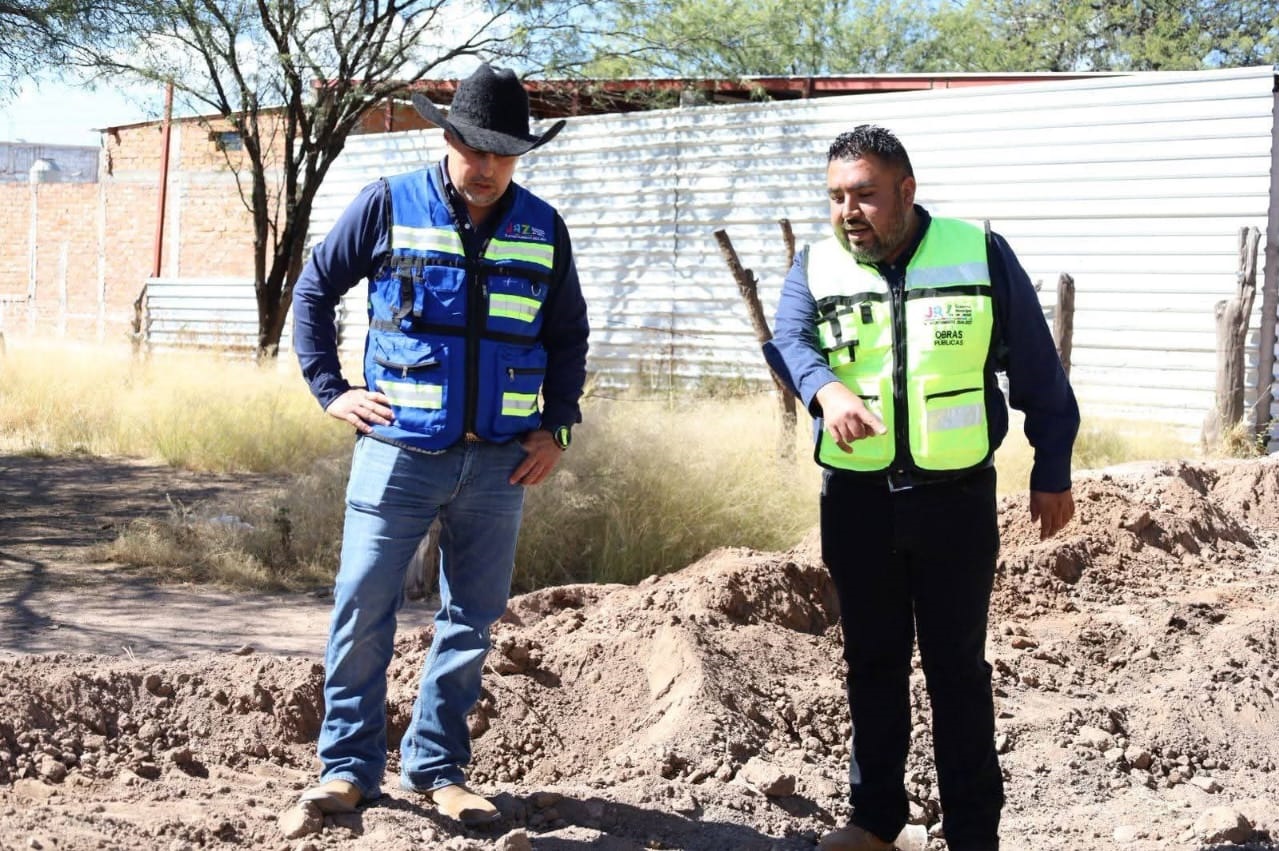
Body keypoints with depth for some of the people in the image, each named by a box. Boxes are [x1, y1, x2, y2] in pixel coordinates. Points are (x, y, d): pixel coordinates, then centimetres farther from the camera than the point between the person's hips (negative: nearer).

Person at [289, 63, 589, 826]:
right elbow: (315, 290, 8)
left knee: (472, 619, 8)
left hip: (500, 461, 3)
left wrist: (557, 426, 8)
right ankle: (349, 764, 8)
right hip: (401, 449, -3)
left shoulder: (542, 228, 8)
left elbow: (568, 333, 18)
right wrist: (331, 389, 0)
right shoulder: (390, 206, -1)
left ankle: (438, 767, 19)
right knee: (364, 608, -4)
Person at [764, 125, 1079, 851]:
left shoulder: (981, 255, -2)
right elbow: (791, 341, -14)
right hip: (857, 498, 2)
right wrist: (827, 389, -35)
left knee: (957, 666, 4)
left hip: (956, 496, -2)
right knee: (873, 661, 12)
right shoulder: (816, 267, 3)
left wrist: (1053, 472, 3)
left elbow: (1037, 370, 3)